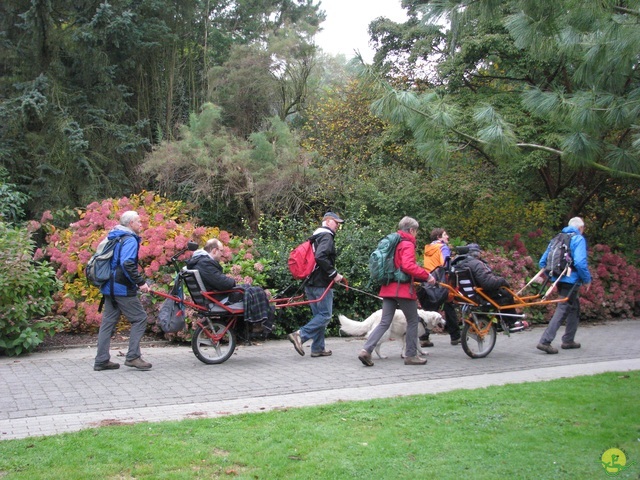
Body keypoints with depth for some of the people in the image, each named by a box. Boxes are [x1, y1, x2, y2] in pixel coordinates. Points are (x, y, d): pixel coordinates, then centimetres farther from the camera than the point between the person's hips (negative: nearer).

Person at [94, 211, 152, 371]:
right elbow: (127, 264, -26)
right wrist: (141, 282, -23)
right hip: (122, 288, -9)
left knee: (108, 322, 11)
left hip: (109, 287, 9)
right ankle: (133, 356, -6)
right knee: (140, 318, -2)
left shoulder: (113, 238, 19)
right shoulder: (130, 240, -12)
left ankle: (101, 360, 12)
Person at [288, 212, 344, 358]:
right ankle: (300, 335, -15)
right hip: (322, 284, -10)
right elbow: (320, 257, -24)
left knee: (318, 315, 13)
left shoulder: (316, 237, 20)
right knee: (325, 315, -6)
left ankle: (318, 348, 14)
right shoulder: (327, 236, -9)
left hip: (310, 283, 10)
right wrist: (333, 274, -18)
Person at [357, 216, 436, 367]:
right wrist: (427, 276, -17)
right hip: (403, 288, -8)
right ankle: (411, 355, 12)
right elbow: (408, 266, -24)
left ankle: (366, 350, -9)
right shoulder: (408, 244, -10)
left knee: (385, 322, 5)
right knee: (413, 321, 7)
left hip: (388, 288, 8)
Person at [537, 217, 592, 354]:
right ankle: (545, 341, -13)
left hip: (558, 280, 8)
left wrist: (551, 275, 22)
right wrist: (587, 280, -9)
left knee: (574, 308, 21)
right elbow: (580, 262, -20)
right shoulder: (579, 239, -6)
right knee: (563, 310, -7)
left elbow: (542, 262, 13)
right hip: (571, 280, -8)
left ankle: (568, 340, 25)